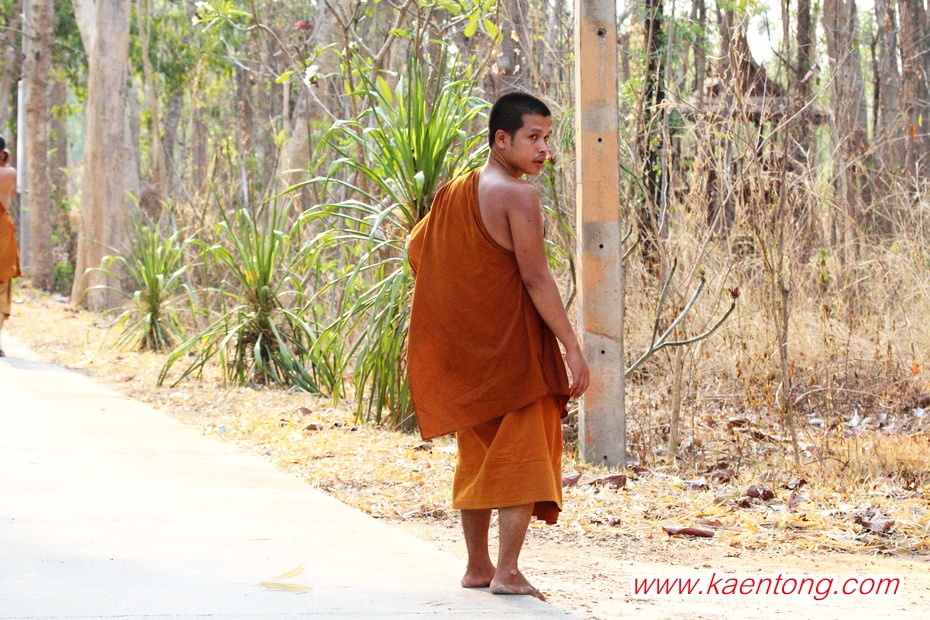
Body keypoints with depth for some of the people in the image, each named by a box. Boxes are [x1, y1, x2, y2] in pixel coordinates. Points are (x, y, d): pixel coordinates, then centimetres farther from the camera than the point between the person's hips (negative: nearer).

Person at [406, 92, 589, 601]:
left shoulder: (453, 192, 9)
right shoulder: (518, 195, -14)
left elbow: (415, 249, 17)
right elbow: (536, 278, -19)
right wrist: (572, 347, -17)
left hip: (464, 347, 8)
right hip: (514, 347, -8)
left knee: (477, 454, 17)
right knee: (521, 454, -3)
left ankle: (477, 566, 22)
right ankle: (508, 571, -8)